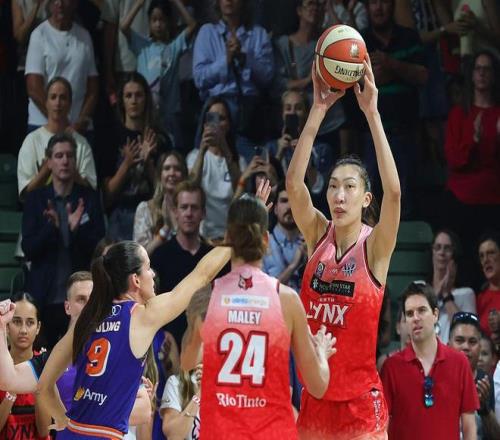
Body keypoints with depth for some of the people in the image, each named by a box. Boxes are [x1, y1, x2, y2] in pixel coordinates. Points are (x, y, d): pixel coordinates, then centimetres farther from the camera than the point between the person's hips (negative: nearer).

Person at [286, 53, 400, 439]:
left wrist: (372, 112, -25)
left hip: (360, 399, -4)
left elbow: (393, 191, -23)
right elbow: (294, 183, -11)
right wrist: (319, 109, -17)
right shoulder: (319, 236, 3)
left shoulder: (374, 247, -7)